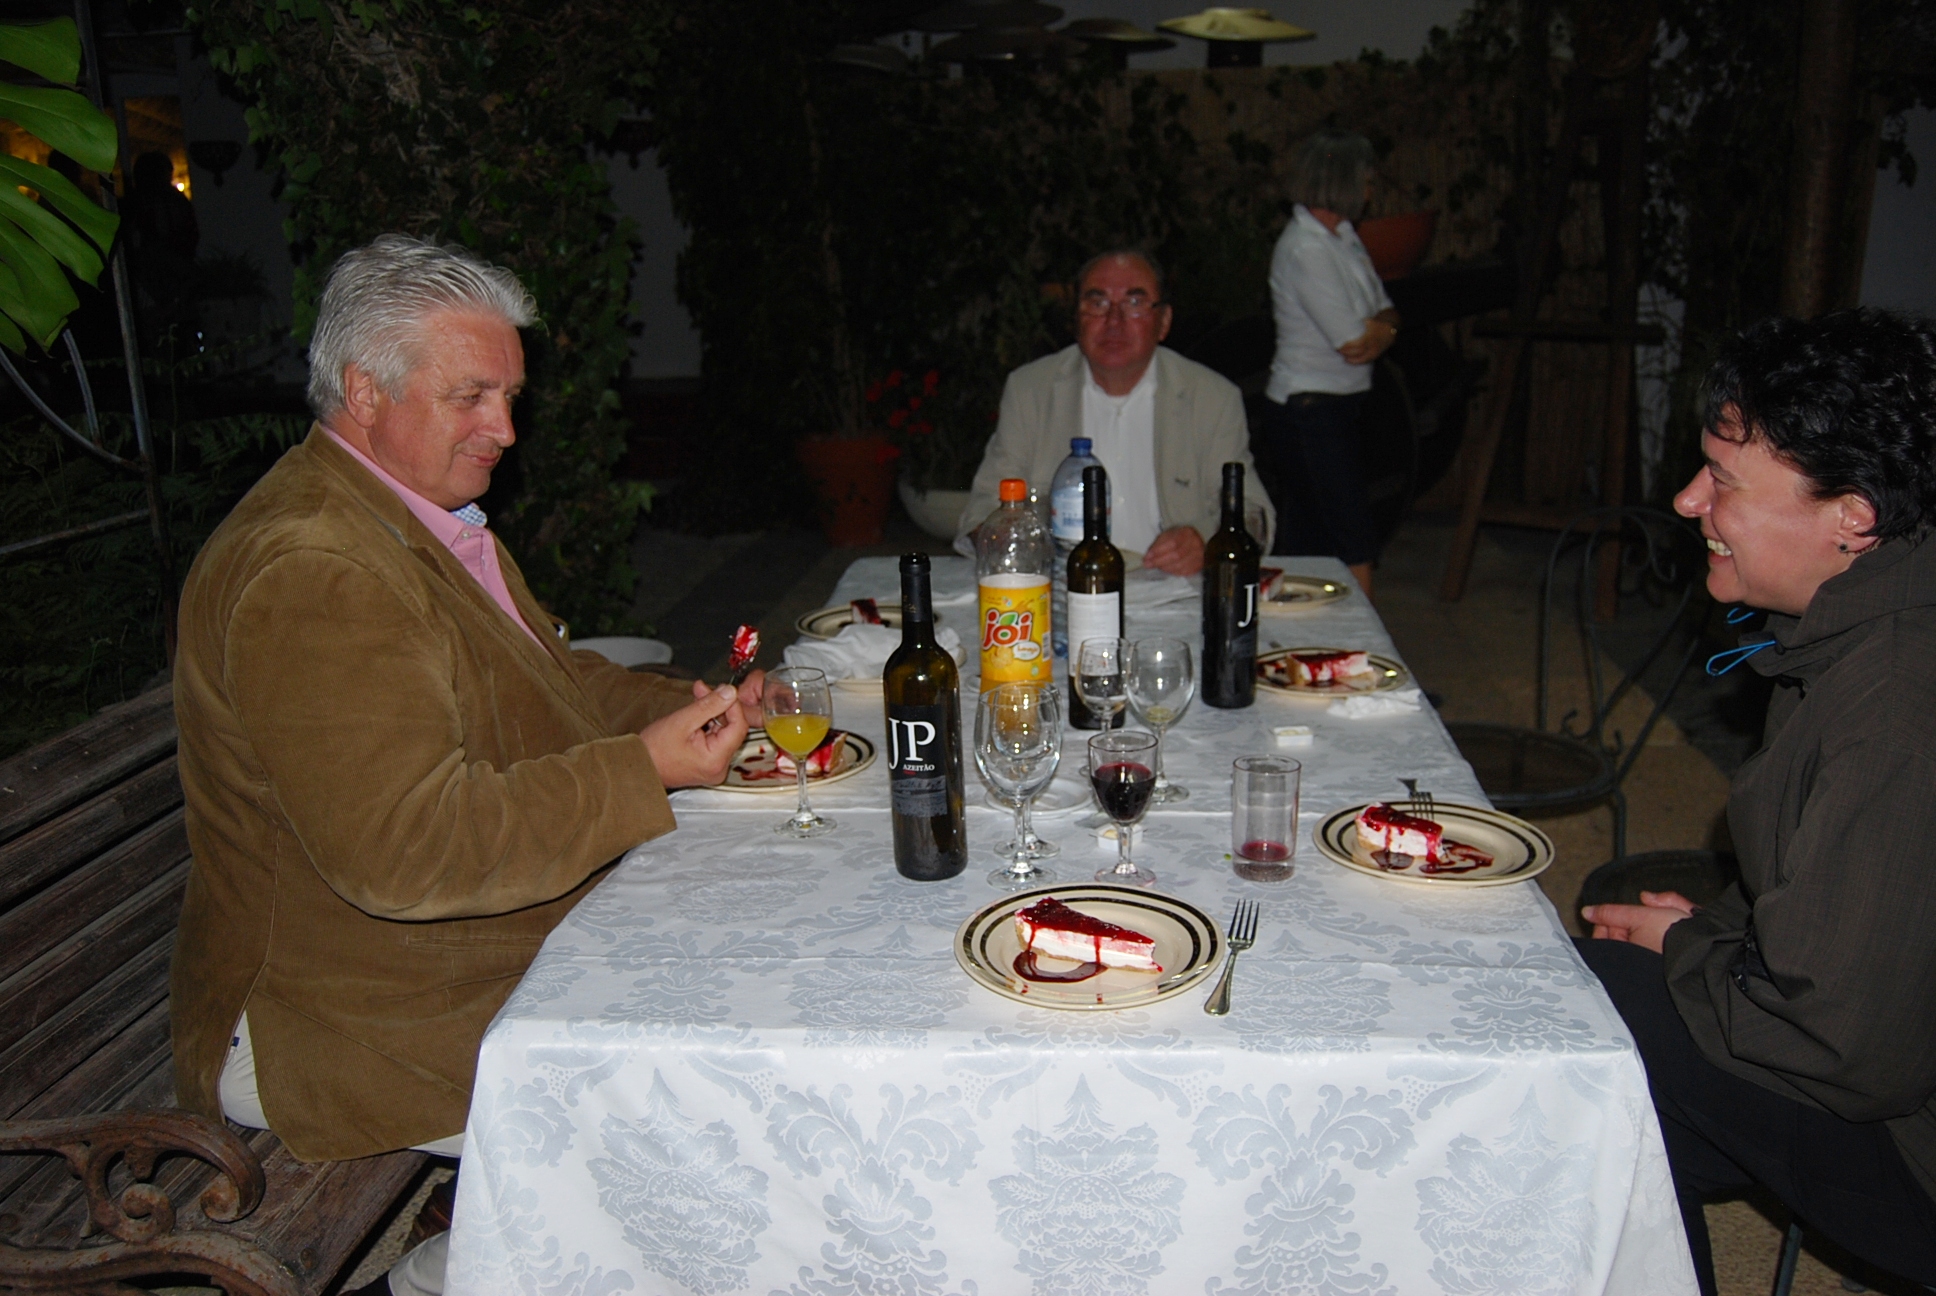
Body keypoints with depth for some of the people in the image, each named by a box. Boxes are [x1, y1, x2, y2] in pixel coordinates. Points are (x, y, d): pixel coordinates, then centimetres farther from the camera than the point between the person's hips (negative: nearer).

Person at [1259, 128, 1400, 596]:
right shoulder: (1305, 249, -17)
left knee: (1310, 546, 11)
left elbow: (1385, 311, 14)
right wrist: (1381, 327, 4)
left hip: (1338, 406, 9)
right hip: (1310, 411, -9)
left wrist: (1380, 330, -9)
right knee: (1354, 544, -8)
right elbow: (1353, 343, -18)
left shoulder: (1343, 236, 13)